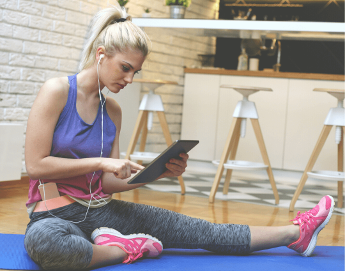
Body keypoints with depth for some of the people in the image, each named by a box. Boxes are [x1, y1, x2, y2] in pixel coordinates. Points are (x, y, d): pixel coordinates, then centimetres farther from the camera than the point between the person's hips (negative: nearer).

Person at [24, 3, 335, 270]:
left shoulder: (112, 110, 10)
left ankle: (295, 233, 7)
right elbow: (35, 165, -15)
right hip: (55, 214, -6)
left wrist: (157, 172, -8)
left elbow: (108, 183, 8)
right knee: (44, 242, -45)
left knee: (199, 231, -1)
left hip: (100, 209, 6)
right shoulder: (57, 91, -9)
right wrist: (101, 162, -17)